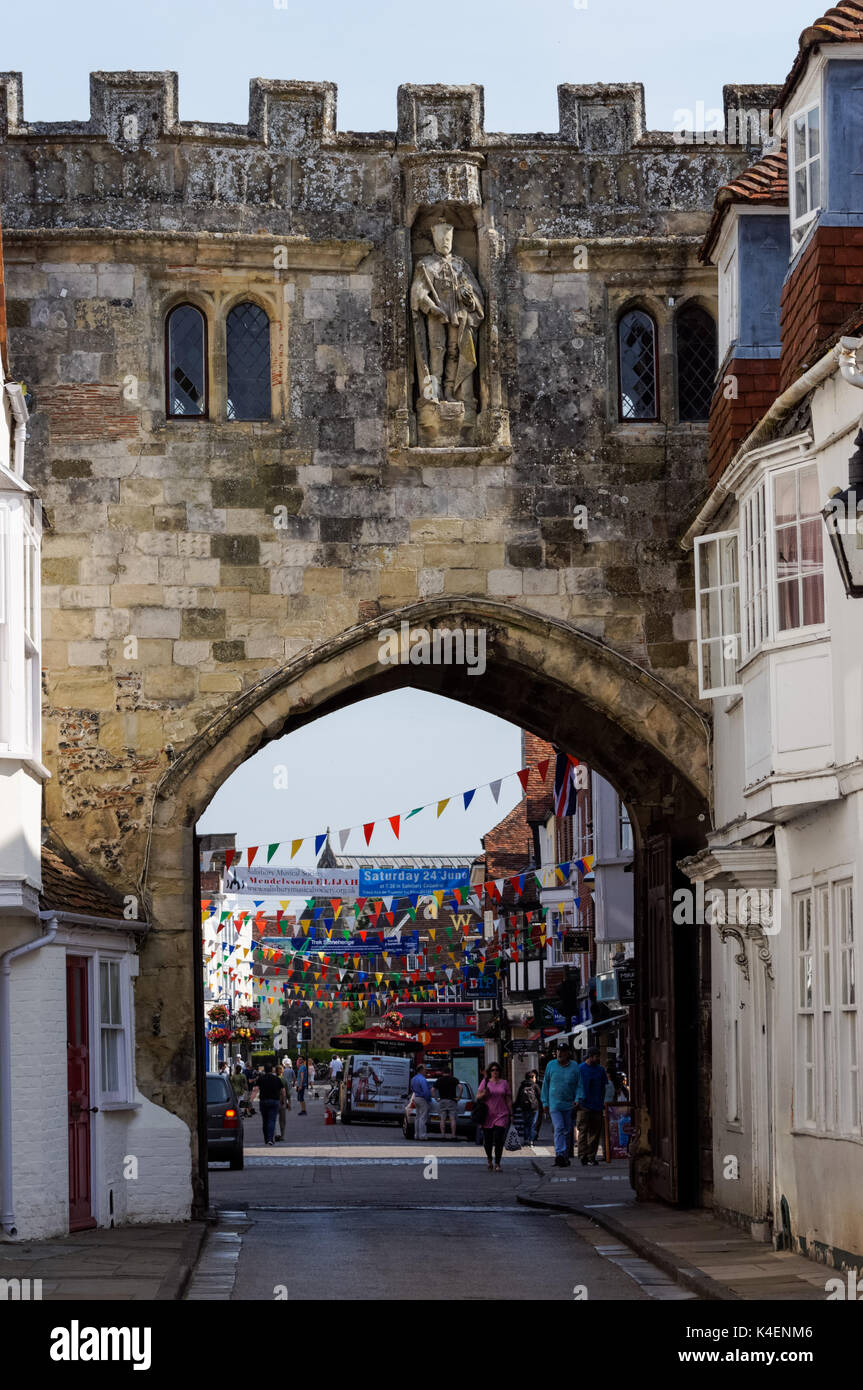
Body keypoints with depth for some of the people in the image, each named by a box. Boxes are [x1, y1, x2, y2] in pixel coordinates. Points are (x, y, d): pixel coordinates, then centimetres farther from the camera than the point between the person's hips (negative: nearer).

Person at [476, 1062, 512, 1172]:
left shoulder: (504, 1083, 10)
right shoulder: (485, 1082, 8)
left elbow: (508, 1100, 11)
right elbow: (478, 1096, 4)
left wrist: (511, 1115, 7)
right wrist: (483, 1094, -18)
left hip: (501, 1115, -1)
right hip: (487, 1116, 1)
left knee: (498, 1140, -13)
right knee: (487, 1141, 4)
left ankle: (497, 1164, -9)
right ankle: (489, 1160, 29)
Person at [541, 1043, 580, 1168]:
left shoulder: (574, 1067, 4)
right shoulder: (551, 1065, 5)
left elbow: (578, 1085, 7)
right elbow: (545, 1084, 10)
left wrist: (577, 1100, -6)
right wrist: (545, 1103, 6)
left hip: (569, 1105, 2)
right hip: (554, 1105, -2)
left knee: (567, 1130, 8)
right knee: (559, 1128, -16)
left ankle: (564, 1156, 19)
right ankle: (559, 1154, -25)